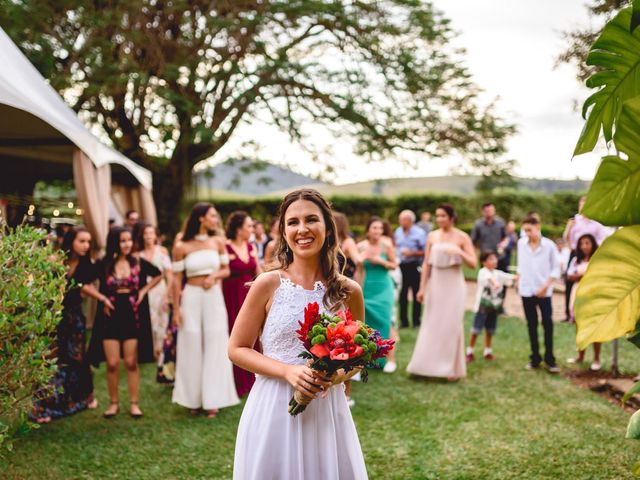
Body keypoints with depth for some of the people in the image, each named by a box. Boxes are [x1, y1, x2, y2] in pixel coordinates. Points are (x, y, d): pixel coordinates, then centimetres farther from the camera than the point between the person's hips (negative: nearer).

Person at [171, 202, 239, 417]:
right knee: (192, 348, 5)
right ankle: (193, 398, 18)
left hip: (214, 297, 2)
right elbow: (177, 279, -2)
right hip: (191, 298, -2)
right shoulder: (181, 247, -5)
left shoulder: (218, 242, 3)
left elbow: (226, 270, 11)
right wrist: (176, 309, -4)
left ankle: (212, 399, 12)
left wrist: (215, 275, -12)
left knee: (214, 347, 3)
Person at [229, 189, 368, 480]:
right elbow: (237, 349, -2)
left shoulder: (349, 291, -1)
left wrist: (338, 374, -10)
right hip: (274, 408, -2)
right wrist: (287, 371, -16)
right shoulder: (268, 284, -7)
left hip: (328, 410, 2)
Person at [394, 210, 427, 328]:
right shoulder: (398, 232, 8)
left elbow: (425, 251, -9)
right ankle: (403, 321, 15)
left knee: (416, 294, 3)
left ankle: (416, 321, 12)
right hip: (402, 266, 5)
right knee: (402, 295, 6)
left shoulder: (419, 233, -9)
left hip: (414, 266, -5)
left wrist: (412, 253, -16)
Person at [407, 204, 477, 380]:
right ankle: (429, 364, 14)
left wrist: (460, 252, -23)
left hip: (454, 284, -3)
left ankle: (452, 368, 11)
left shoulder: (462, 237, -3)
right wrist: (422, 287, 2)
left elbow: (473, 263, -6)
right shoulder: (432, 236, 5)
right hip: (435, 283, 3)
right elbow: (426, 264, 5)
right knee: (431, 324, 4)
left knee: (451, 324, -1)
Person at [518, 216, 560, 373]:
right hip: (526, 290, 3)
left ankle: (550, 360, 2)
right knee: (531, 325, 9)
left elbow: (556, 269, -3)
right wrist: (518, 281, 7)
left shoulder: (549, 245, -6)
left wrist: (546, 286, -12)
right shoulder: (521, 244, 4)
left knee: (547, 324, -5)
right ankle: (535, 358, 17)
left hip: (544, 292, -3)